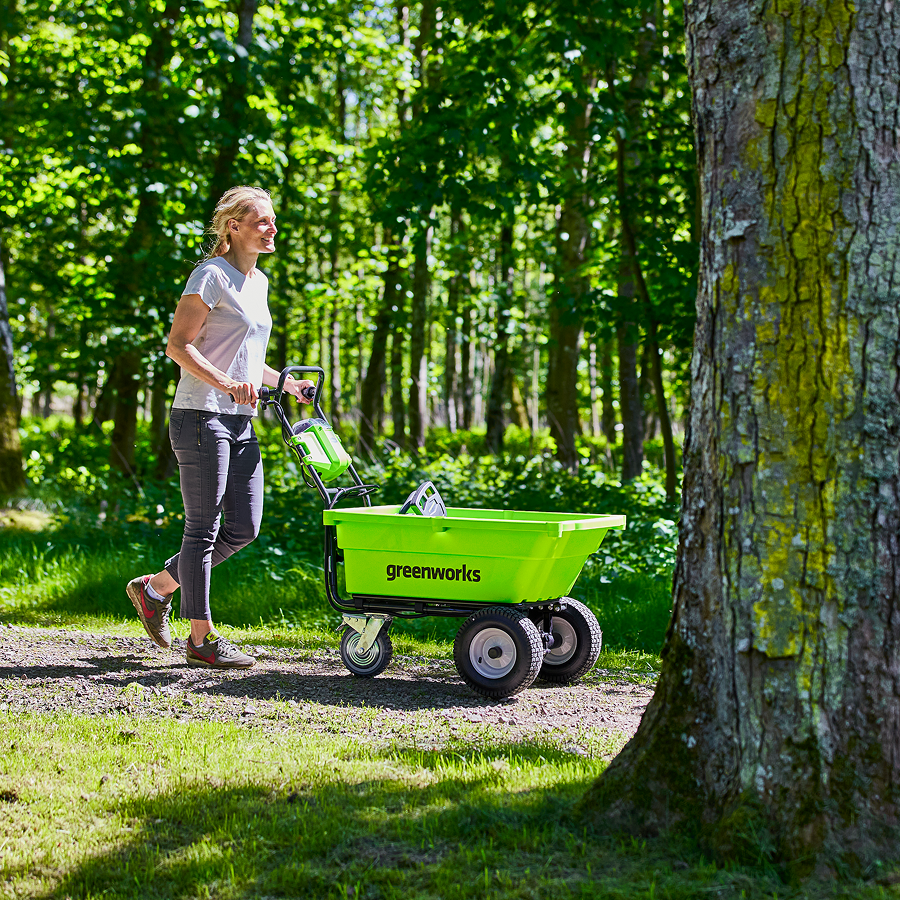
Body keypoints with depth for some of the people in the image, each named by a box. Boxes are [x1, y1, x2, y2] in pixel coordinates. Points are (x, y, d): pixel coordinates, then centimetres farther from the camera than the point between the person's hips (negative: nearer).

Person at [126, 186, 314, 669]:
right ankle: (202, 638, 6)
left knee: (244, 528, 8)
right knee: (204, 527, -2)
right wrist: (226, 384, -28)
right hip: (200, 415, -9)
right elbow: (178, 345, -16)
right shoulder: (211, 275, -9)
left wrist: (287, 384, 16)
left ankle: (156, 586, 23)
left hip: (240, 421, 9)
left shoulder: (258, 281, 17)